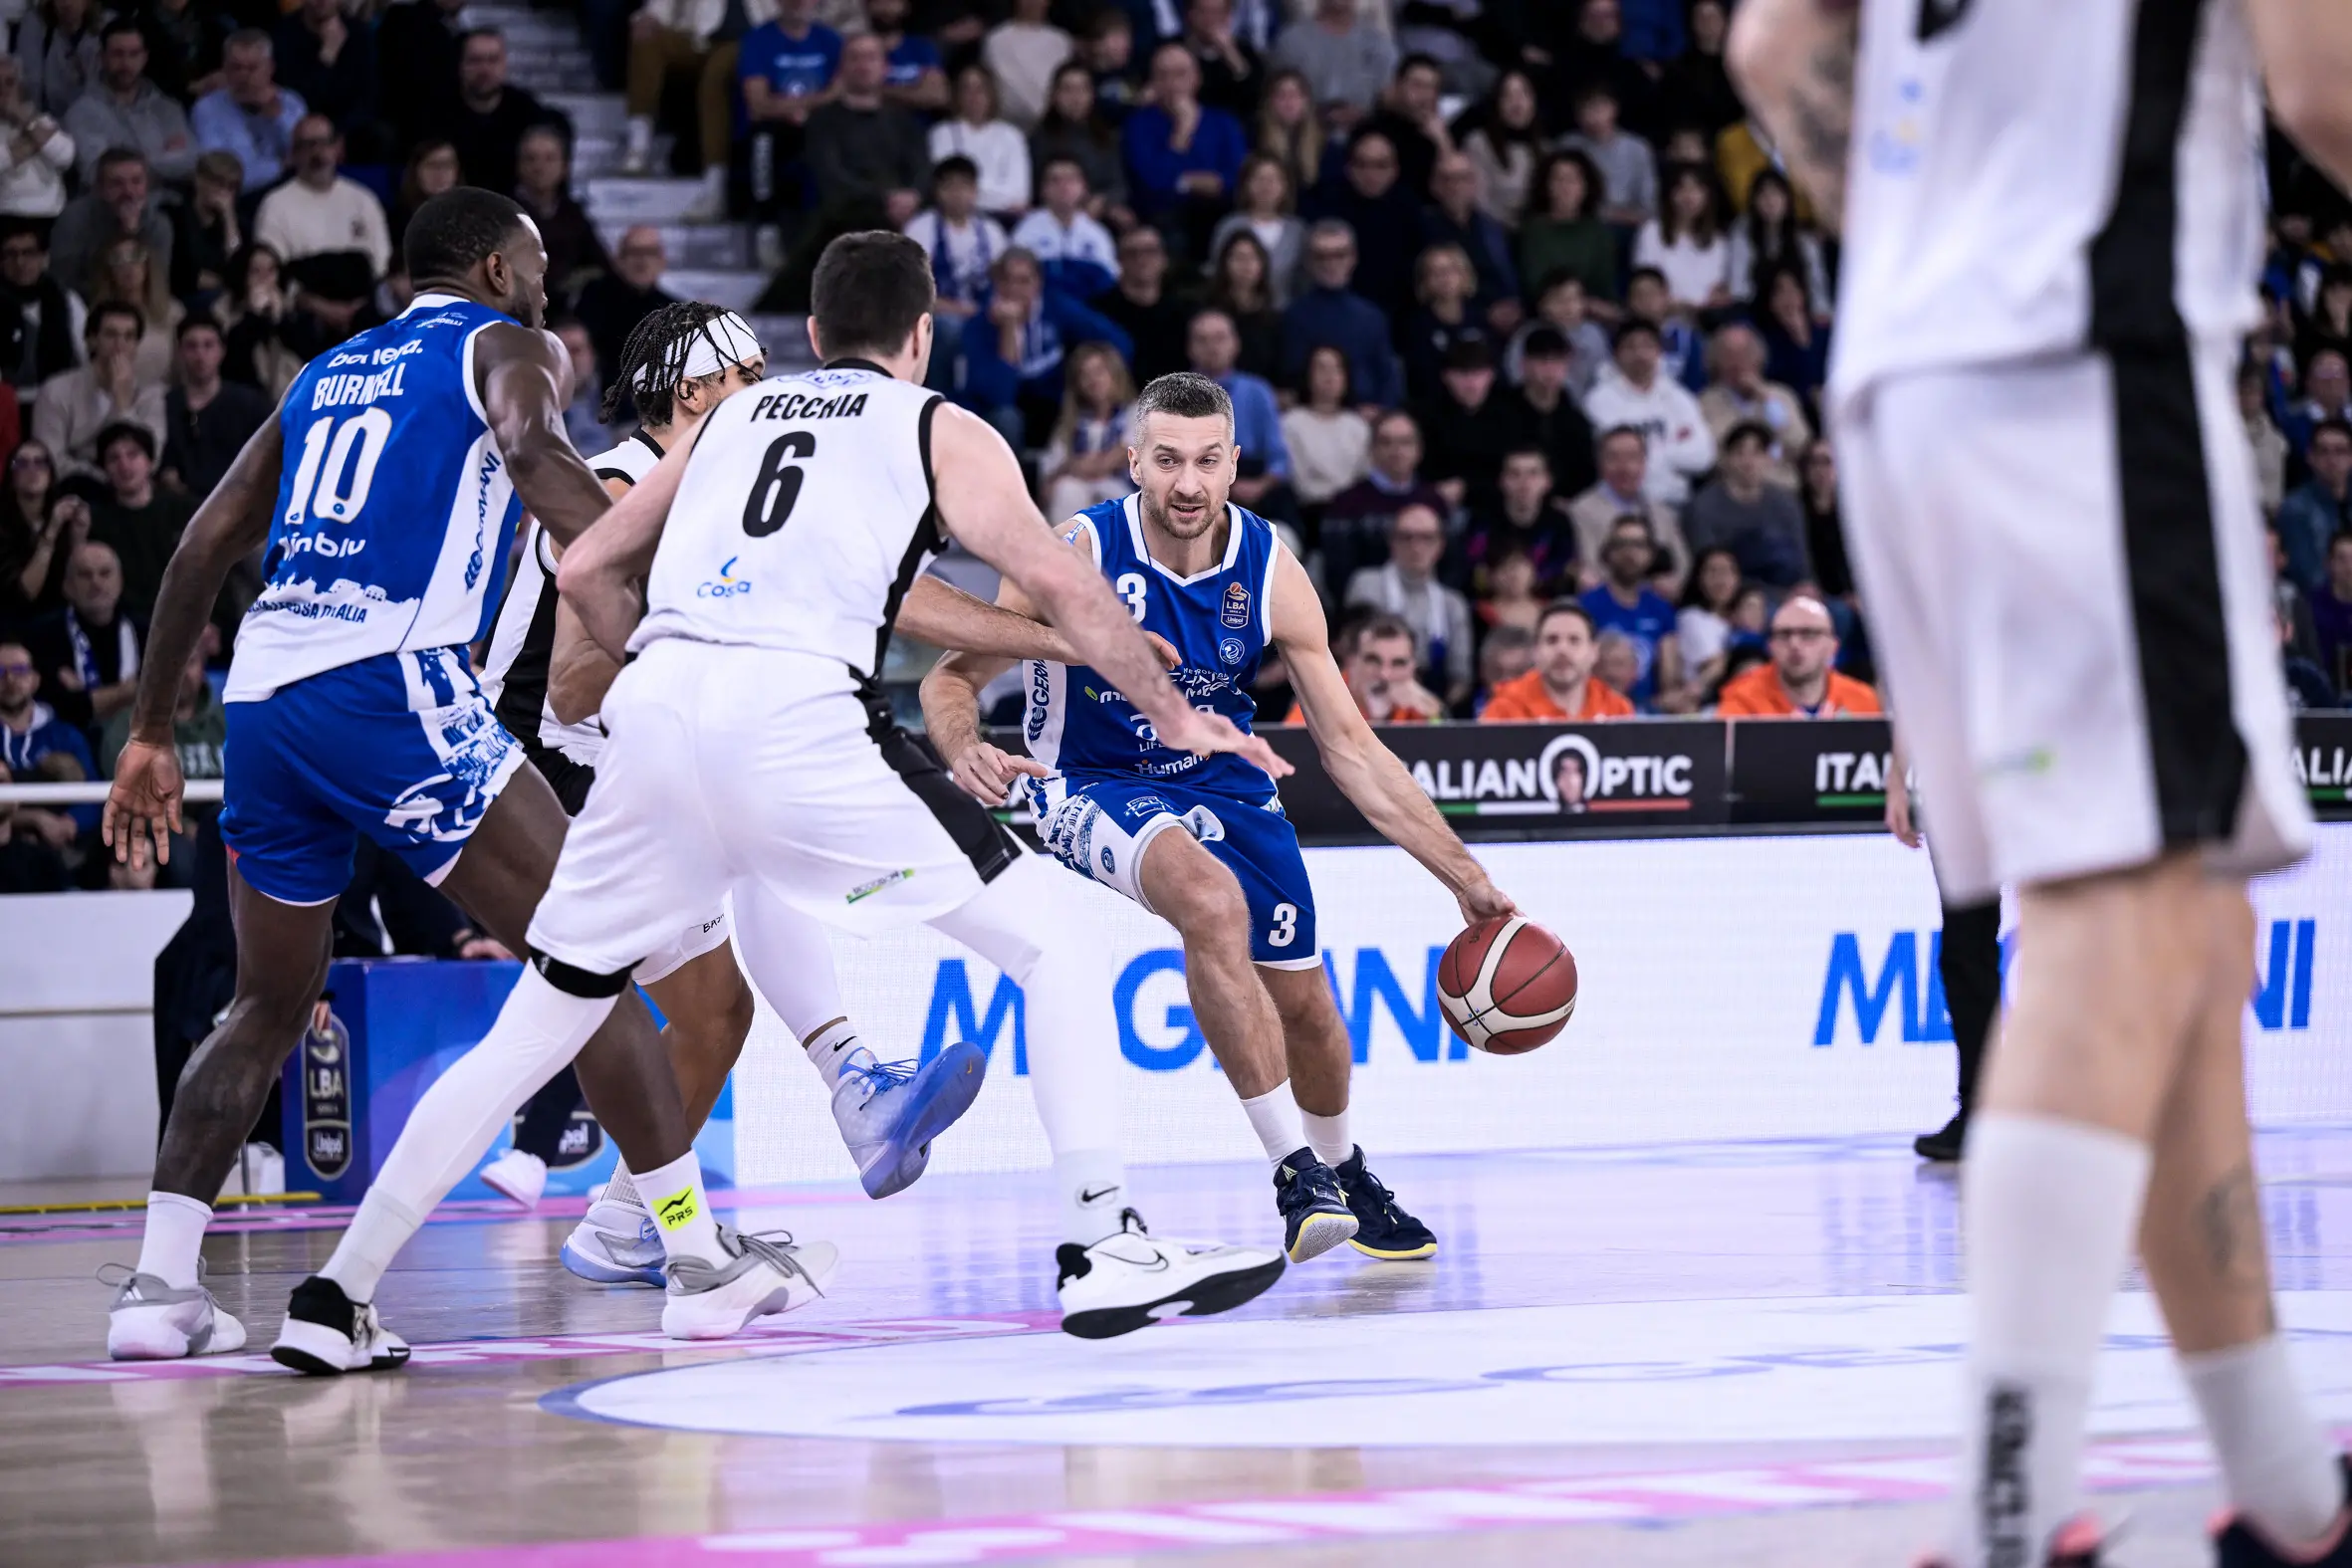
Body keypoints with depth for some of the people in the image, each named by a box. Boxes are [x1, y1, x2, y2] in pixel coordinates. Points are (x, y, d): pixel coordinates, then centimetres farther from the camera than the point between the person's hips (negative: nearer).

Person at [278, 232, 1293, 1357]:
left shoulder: (733, 418, 30)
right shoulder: (940, 430, 18)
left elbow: (586, 571, 28)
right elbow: (1058, 585, 7)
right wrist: (1172, 715, 17)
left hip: (653, 710, 4)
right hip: (799, 713, -4)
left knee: (540, 1025, 15)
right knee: (1049, 945, 8)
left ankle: (337, 1296, 15)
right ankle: (1102, 1251, 0)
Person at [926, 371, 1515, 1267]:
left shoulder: (1272, 576, -13)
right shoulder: (1081, 556, -22)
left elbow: (1350, 749, -7)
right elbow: (954, 677, -14)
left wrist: (1466, 879, -10)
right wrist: (965, 748, -39)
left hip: (1221, 783, 4)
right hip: (1095, 789, -4)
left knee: (1304, 1001, 8)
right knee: (1213, 901, -34)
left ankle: (1343, 1171, 42)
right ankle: (1293, 1169, -28)